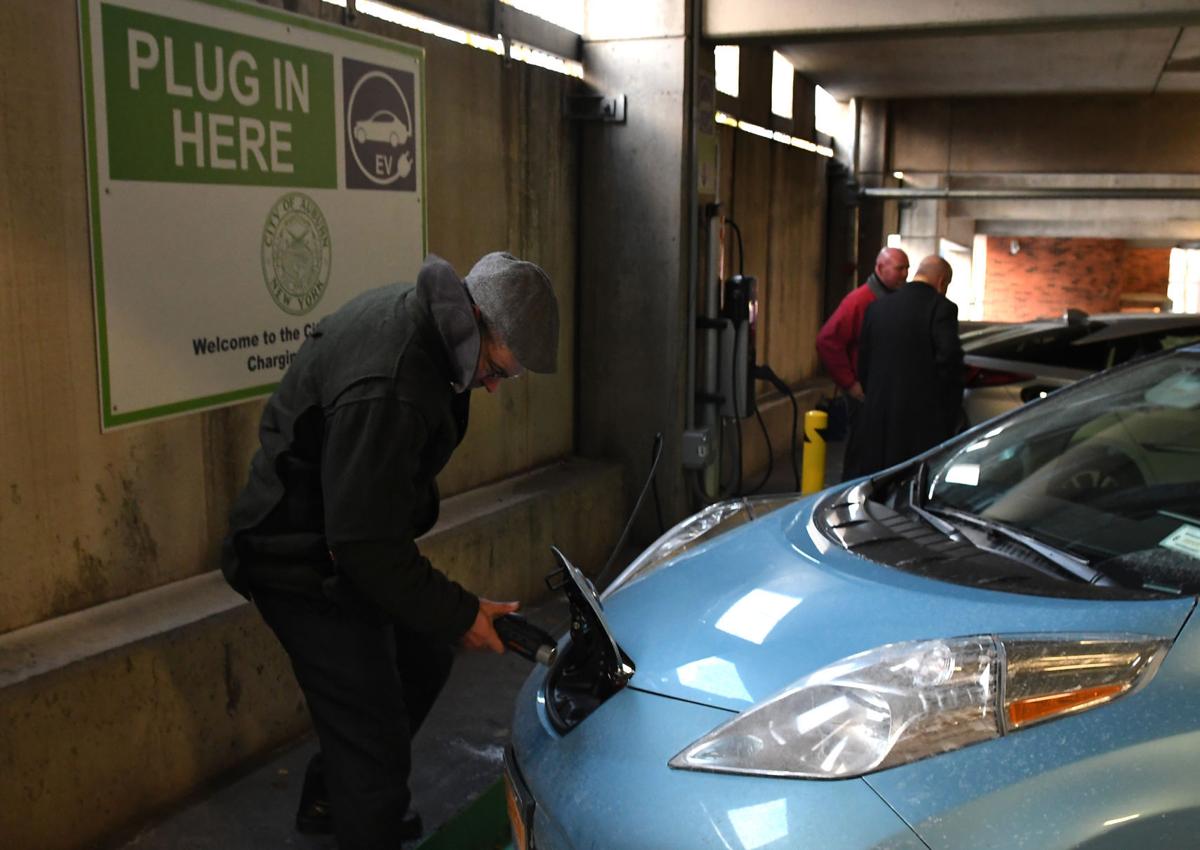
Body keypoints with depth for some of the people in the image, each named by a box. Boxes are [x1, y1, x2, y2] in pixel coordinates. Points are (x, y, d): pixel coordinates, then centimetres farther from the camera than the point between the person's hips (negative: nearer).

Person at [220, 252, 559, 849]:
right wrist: (459, 615, -21)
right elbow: (368, 546, -31)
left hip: (348, 536, 10)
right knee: (376, 741, -6)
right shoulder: (386, 391, -35)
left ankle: (326, 802, 42)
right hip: (306, 569, -10)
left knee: (422, 663, 23)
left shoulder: (409, 312, -2)